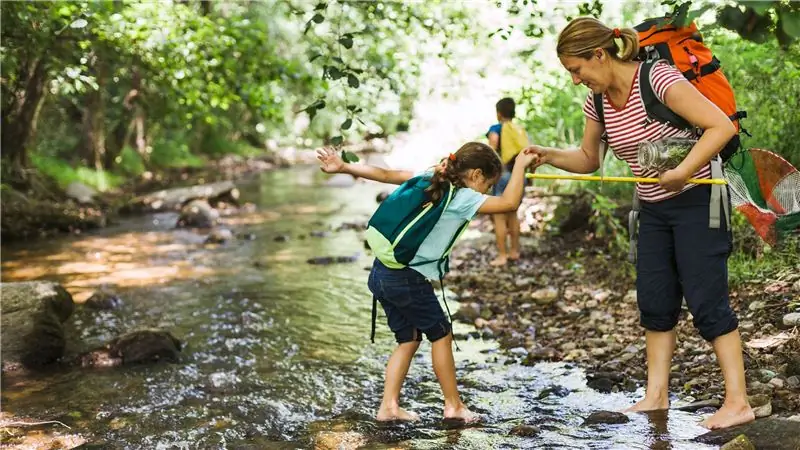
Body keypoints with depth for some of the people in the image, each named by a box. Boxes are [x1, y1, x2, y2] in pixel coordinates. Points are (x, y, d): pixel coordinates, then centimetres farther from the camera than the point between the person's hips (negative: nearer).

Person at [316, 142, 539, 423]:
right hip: (408, 279, -8)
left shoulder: (429, 179, 9)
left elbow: (384, 174, 10)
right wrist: (520, 165, -12)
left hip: (382, 272, 8)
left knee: (408, 340, 17)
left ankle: (389, 407, 16)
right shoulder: (462, 198, -13)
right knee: (441, 335, 10)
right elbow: (510, 203, -23)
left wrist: (343, 167, 14)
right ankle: (453, 405, 20)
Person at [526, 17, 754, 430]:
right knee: (654, 302, 8)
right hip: (653, 210, 8)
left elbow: (722, 126, -26)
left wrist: (683, 172, -33)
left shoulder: (658, 80, -23)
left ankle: (737, 402, -2)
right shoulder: (597, 101, 1)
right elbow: (588, 159, 13)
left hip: (697, 201, -8)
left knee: (706, 300, -9)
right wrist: (549, 156, -4)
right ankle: (657, 395, 17)